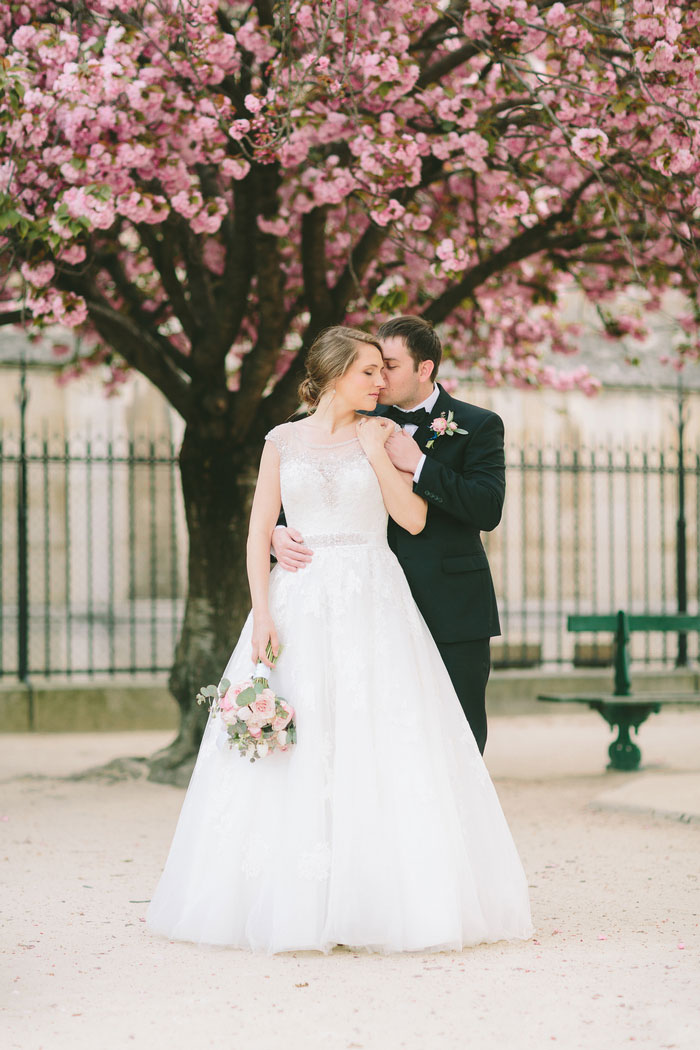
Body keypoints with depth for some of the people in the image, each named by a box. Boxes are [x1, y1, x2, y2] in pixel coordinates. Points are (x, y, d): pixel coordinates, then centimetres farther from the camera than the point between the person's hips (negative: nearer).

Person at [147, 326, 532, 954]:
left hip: (374, 605, 0)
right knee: (294, 754, -3)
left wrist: (375, 450, -6)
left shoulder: (381, 437, 8)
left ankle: (379, 901, -1)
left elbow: (413, 518, -3)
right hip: (299, 604, 0)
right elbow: (260, 532, 4)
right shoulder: (284, 442, 9)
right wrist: (262, 614, -8)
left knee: (378, 747, -6)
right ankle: (295, 903, 2)